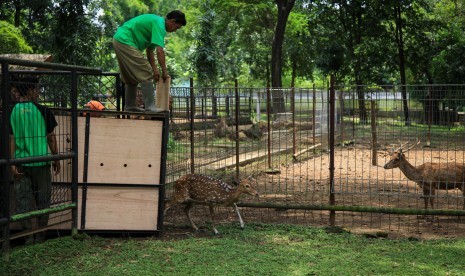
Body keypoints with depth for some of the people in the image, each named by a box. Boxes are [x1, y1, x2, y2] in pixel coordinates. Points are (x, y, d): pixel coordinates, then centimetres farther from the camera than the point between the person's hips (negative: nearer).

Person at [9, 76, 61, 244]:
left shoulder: (11, 112, -3)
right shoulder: (42, 111, -8)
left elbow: (11, 140, -5)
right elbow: (51, 138, -2)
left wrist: (12, 163, -3)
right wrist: (56, 159, 9)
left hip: (20, 162, 2)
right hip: (40, 162, -2)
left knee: (23, 199, 8)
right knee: (42, 198, 10)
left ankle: (28, 235, 10)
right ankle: (40, 234, 15)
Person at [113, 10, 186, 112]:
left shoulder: (156, 21, 18)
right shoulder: (159, 24, -13)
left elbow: (150, 50, 22)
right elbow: (159, 51, -20)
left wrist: (155, 69, 17)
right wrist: (165, 72, -13)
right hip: (125, 41, -11)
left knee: (131, 77, 18)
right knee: (146, 75, -10)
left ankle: (129, 106, 22)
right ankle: (150, 107, -11)